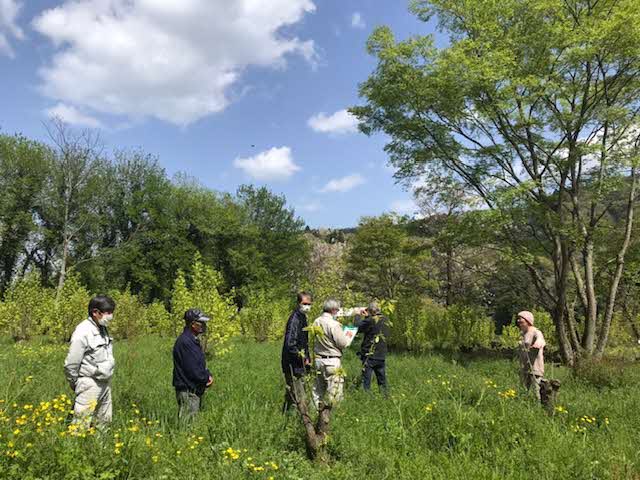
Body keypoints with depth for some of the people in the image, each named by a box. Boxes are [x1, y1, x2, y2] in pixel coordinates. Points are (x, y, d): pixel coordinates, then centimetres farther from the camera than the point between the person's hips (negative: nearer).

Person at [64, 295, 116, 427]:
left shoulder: (103, 329, 7)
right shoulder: (83, 332, -18)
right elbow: (71, 364, -15)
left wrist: (106, 379, 17)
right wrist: (74, 384, -3)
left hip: (105, 383, 8)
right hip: (89, 384, -8)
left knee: (104, 421, 16)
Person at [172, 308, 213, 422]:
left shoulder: (193, 340, 12)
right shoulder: (184, 342, -21)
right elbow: (193, 370, -23)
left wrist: (208, 375, -1)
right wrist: (207, 378, -8)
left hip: (196, 391, 10)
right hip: (188, 392, -10)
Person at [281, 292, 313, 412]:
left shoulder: (302, 318, 13)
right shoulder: (294, 319, -18)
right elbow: (290, 344, -26)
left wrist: (307, 358, 14)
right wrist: (303, 358, -18)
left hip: (298, 363, 10)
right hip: (292, 364, -10)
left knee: (291, 394, 18)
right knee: (298, 395, -4)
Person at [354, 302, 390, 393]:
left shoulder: (371, 320, -18)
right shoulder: (385, 320, 4)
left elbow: (358, 327, -9)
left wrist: (358, 316, 6)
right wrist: (367, 316, 21)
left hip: (370, 354, -7)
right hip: (382, 355, 7)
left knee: (366, 379, 1)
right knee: (381, 378, 18)